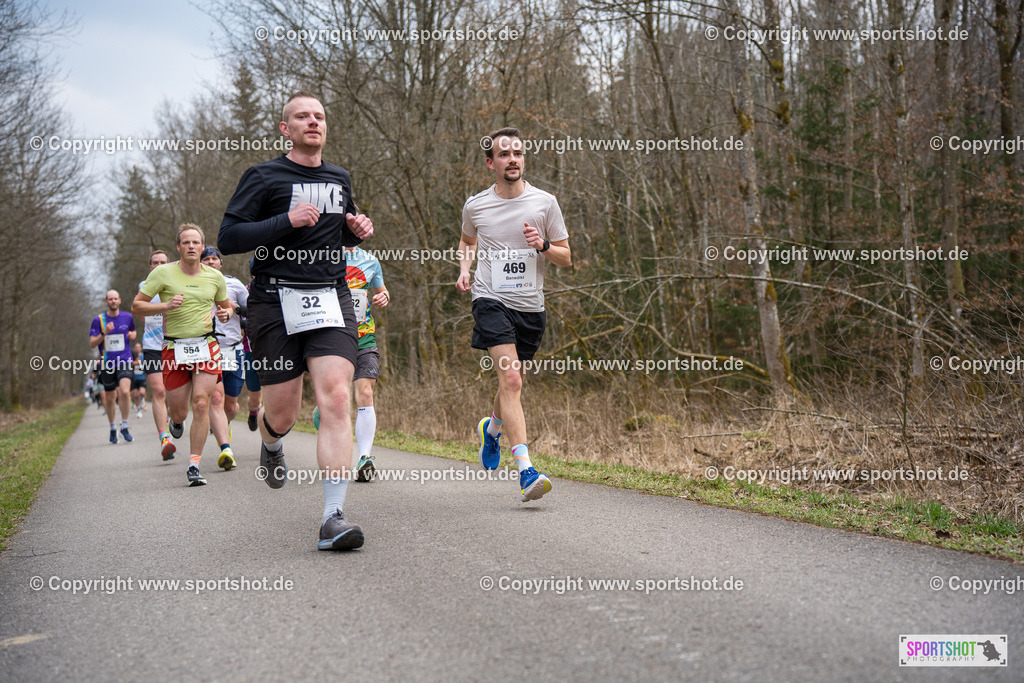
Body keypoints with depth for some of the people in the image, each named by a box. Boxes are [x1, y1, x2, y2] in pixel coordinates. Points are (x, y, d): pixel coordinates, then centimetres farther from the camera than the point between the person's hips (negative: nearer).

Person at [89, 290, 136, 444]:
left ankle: (124, 427, -6)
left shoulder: (128, 317, 5)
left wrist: (132, 335, 0)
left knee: (125, 392, -21)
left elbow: (133, 331, 25)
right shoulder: (98, 320, -1)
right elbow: (92, 343, -2)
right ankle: (112, 428, 30)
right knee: (109, 399, 9)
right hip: (107, 363, 0)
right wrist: (104, 333, -19)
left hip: (124, 362, 0)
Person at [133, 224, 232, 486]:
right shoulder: (163, 273, -2)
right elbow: (137, 306, -1)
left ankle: (194, 466, -6)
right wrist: (165, 306, -17)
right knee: (178, 411, 2)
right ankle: (176, 421, 43)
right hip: (174, 349, -1)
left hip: (206, 346, 1)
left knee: (201, 403, -13)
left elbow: (226, 304, 24)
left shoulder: (215, 276, 7)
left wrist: (225, 313, 0)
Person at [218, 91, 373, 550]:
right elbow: (228, 238, -6)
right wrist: (287, 222, -16)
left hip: (331, 297, 3)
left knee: (336, 398, -16)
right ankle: (271, 445, 42)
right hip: (276, 302, -3)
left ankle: (333, 517, -18)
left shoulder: (339, 179, 19)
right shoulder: (264, 177, 2)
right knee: (283, 414, 1)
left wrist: (357, 231, 11)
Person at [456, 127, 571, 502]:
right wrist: (464, 269, 7)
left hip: (530, 306, 2)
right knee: (510, 378, -19)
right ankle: (526, 471, -25)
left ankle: (491, 428, 50)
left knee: (513, 383, 15)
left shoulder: (545, 202, 2)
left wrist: (543, 246, -14)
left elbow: (566, 257, 7)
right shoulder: (475, 205, 4)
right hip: (491, 299, -2)